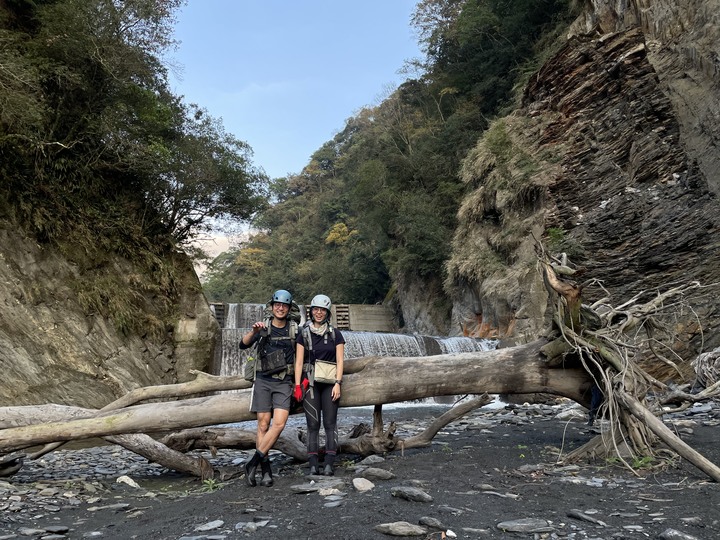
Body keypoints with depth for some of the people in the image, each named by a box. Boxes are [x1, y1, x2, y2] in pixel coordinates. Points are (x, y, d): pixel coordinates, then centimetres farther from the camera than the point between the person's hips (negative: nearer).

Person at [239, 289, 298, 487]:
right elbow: (243, 345, -11)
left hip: (284, 382, 0)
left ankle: (253, 462, -2)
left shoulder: (295, 329, 4)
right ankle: (266, 470, 8)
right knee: (263, 425, 0)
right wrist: (253, 332, -30)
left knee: (279, 423, -13)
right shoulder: (263, 327, 2)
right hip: (263, 380, 0)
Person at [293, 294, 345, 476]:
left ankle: (329, 464, -1)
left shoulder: (335, 334, 4)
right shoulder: (304, 334, 5)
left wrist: (338, 384, -9)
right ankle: (313, 465, 2)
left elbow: (339, 361, 1)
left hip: (330, 383, 0)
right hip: (310, 383, 0)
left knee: (330, 423, -3)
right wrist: (297, 385, -4)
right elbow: (299, 361, 3)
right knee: (312, 424, 0)